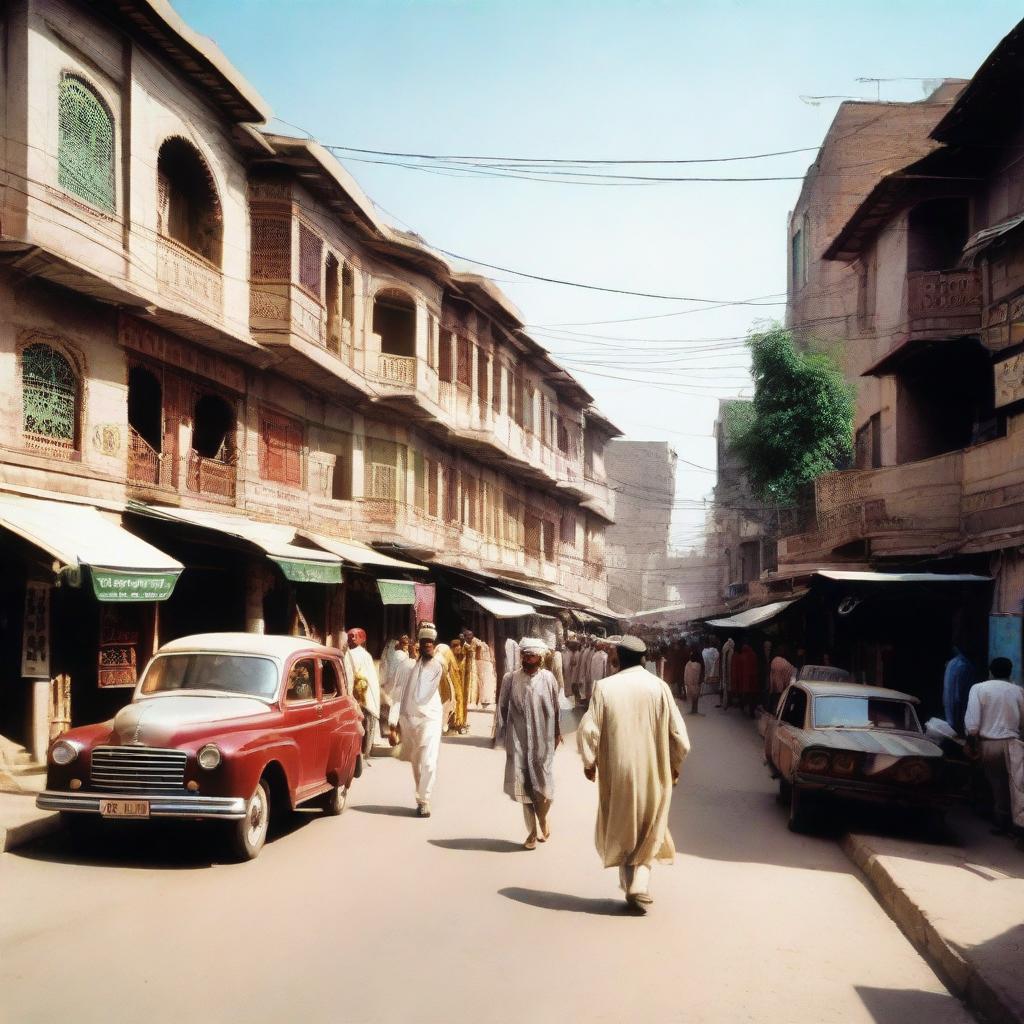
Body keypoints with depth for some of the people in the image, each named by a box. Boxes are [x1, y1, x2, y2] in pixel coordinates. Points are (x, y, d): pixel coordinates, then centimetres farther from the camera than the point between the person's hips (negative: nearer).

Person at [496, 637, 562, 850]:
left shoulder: (548, 679, -3)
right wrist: (502, 734, 4)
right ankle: (532, 831, 15)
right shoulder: (510, 679, -2)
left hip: (542, 741, 0)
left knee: (543, 786, 4)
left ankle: (543, 818, 34)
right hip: (518, 740, 1)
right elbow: (503, 708, 4)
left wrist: (557, 733, 6)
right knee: (523, 786, 2)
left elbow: (556, 708, 3)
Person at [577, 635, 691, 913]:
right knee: (648, 831, 14)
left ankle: (630, 885, 15)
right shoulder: (659, 687, -7)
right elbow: (678, 735, -4)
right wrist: (674, 766, 11)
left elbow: (589, 729, -8)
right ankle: (640, 887, 2)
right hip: (653, 773, 1)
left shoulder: (604, 687, -8)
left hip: (617, 772, 0)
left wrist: (589, 763, 7)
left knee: (622, 830, 16)